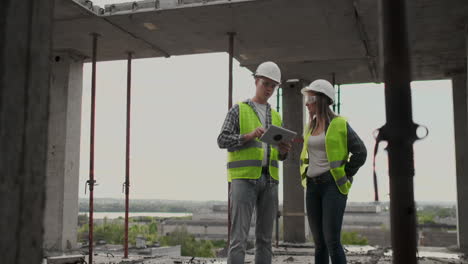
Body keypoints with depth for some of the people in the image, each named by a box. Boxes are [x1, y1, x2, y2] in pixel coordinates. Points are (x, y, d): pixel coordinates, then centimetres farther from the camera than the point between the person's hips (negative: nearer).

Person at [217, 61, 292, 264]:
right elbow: (223, 141, -8)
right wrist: (249, 136, -23)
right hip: (244, 178, -5)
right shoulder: (238, 110, 2)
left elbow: (278, 155, 19)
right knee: (239, 236, -11)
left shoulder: (275, 117, 19)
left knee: (265, 236, 5)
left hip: (269, 180, 6)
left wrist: (283, 151, -6)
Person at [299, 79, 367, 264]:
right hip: (313, 187, 7)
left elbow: (360, 152, -10)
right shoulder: (311, 126, 14)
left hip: (333, 186, -7)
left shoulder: (339, 124, -7)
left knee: (332, 241, -13)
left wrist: (344, 177, -7)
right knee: (319, 242, 8)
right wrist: (309, 176, 13)